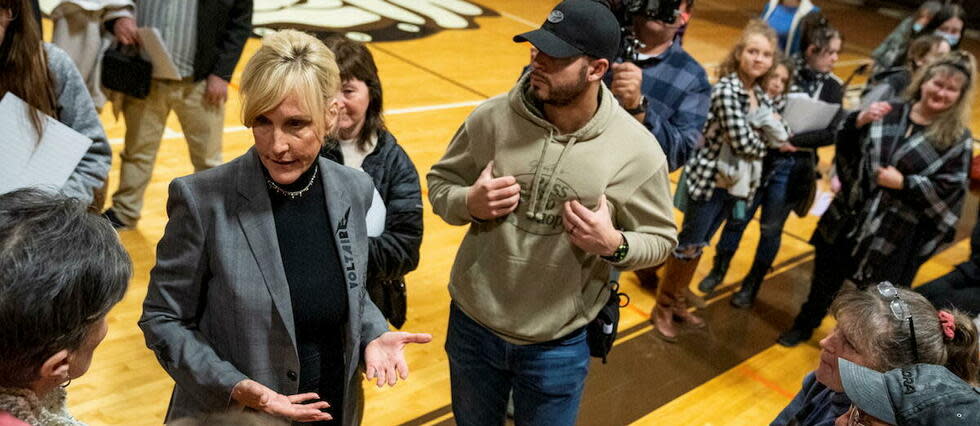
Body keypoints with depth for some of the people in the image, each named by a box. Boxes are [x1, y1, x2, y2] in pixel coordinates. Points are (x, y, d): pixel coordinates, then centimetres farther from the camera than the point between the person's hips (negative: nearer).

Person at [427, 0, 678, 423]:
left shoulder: (637, 150, -15)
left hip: (558, 344, -1)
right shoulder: (492, 117, -12)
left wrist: (614, 244, -26)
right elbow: (440, 183, 1)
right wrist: (469, 203, -21)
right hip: (473, 325, 2)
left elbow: (659, 238, -5)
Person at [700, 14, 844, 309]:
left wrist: (793, 140, -19)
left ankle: (752, 284, 31)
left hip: (791, 167, 1)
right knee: (738, 217, 12)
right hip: (759, 157, -1)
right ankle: (719, 270, 34)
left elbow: (833, 132, -10)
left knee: (771, 228, 12)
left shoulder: (832, 87, -3)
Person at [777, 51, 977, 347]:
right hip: (851, 215, 3)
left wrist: (903, 183, -19)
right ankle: (805, 325, 40)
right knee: (826, 276, 17)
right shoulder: (888, 113, 0)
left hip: (896, 234, -2)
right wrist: (858, 122, -17)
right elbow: (846, 146, 3)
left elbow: (951, 189, -10)